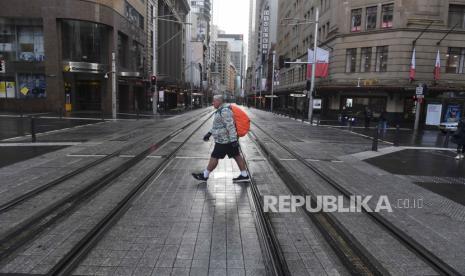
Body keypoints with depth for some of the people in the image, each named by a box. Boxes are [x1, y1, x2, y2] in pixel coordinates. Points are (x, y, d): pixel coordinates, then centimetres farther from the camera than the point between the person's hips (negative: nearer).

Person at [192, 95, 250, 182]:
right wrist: (209, 133, 21)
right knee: (236, 156, 10)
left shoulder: (224, 111, -19)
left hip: (224, 140, -10)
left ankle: (205, 176, 13)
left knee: (214, 157, 1)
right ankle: (244, 175, 15)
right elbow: (218, 124, 22)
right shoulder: (222, 110, 14)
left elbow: (230, 126, -25)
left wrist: (233, 140, -29)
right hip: (229, 139, 10)